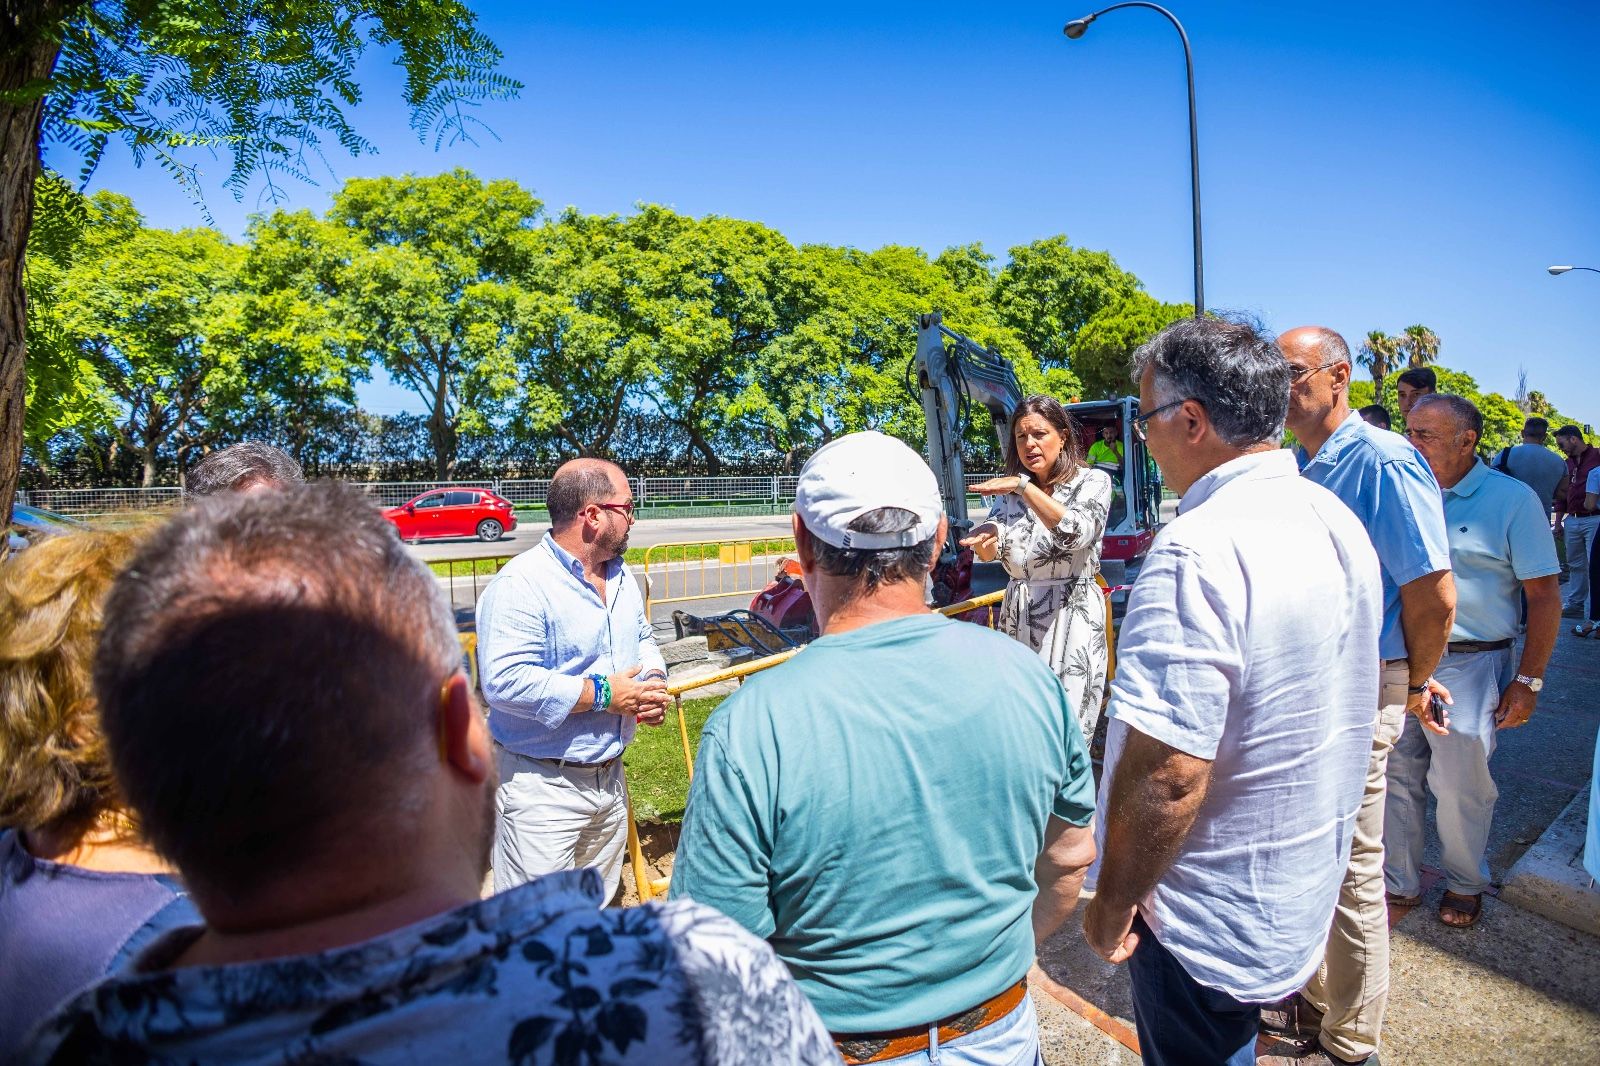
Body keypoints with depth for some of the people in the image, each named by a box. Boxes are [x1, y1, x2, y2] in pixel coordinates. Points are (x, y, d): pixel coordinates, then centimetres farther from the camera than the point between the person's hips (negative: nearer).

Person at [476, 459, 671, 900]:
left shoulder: (622, 576, 8)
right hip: (543, 785, -8)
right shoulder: (521, 584, -20)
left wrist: (654, 681, -1)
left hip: (610, 776, 8)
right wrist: (602, 694, -23)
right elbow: (504, 680, -29)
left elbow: (642, 637, 21)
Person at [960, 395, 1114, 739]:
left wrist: (1024, 486, -23)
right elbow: (990, 551, 0)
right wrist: (983, 540, -24)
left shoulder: (1092, 481, -1)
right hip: (1017, 615, 4)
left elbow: (1076, 534, -20)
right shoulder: (1009, 490, 11)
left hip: (1070, 617, -4)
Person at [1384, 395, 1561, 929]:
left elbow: (1545, 595, -5)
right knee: (1394, 776, 10)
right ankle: (1399, 883, 27)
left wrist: (1527, 681, -7)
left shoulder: (1513, 499, -6)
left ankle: (1464, 884, 33)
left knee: (1460, 787, 9)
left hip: (1467, 666, -4)